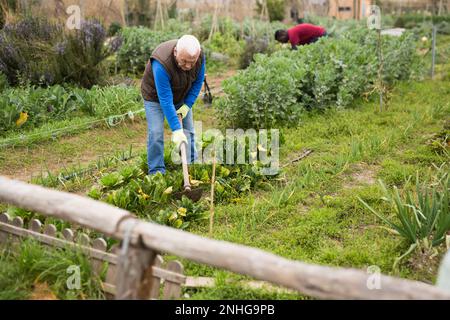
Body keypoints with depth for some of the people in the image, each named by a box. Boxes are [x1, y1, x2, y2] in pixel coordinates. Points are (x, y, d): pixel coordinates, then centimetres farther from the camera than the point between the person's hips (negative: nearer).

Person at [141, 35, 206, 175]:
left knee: (188, 130, 6)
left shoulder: (200, 56, -26)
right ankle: (156, 171, -1)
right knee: (156, 133, -13)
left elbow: (198, 81, -8)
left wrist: (187, 105, -15)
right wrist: (176, 130, -41)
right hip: (155, 95, -5)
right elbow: (165, 100, -40)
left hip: (181, 95, 5)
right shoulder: (162, 63, -41)